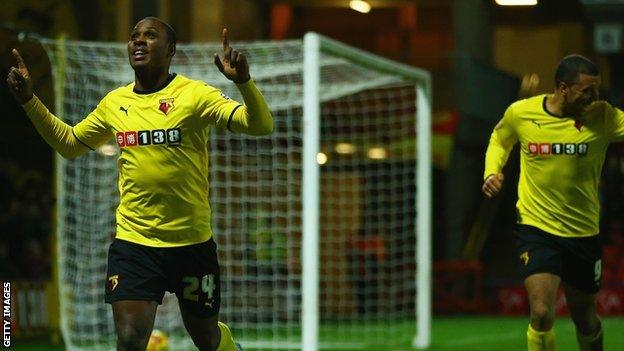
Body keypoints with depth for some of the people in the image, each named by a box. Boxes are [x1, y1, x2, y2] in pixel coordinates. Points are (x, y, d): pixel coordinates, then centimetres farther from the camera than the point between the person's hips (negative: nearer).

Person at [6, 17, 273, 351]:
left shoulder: (194, 94, -9)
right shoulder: (114, 102, 6)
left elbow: (260, 125, -18)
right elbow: (69, 143, 22)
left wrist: (243, 81, -36)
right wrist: (29, 100, 10)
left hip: (192, 241, -3)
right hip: (132, 240, 3)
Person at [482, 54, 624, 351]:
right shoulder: (520, 113, -6)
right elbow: (500, 140, 15)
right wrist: (491, 172, -1)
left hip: (584, 234, 2)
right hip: (536, 228, -2)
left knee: (586, 322, 15)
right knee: (542, 314, -19)